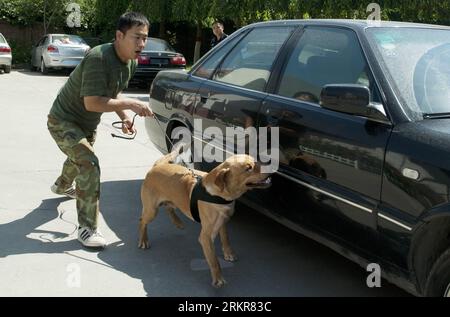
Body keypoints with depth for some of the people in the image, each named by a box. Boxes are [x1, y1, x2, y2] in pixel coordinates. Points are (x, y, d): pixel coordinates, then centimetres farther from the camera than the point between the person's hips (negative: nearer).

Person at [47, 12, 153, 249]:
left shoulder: (131, 63, -6)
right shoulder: (99, 58, -34)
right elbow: (92, 103, -38)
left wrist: (124, 118, -6)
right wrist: (130, 105, -37)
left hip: (87, 124, 9)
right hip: (63, 121, -9)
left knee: (78, 159, 32)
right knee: (89, 165, -24)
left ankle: (62, 186, 65)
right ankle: (87, 229, -17)